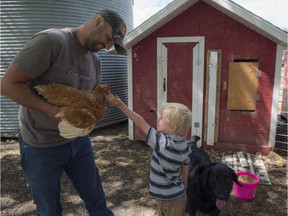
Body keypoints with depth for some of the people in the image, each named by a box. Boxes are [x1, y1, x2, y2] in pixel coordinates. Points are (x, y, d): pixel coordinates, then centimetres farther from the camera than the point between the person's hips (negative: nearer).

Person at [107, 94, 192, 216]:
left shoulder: (163, 143, -29)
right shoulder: (184, 144, -8)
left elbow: (141, 124, -27)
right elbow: (185, 167, 4)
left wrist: (120, 105, -21)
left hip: (169, 199, -6)